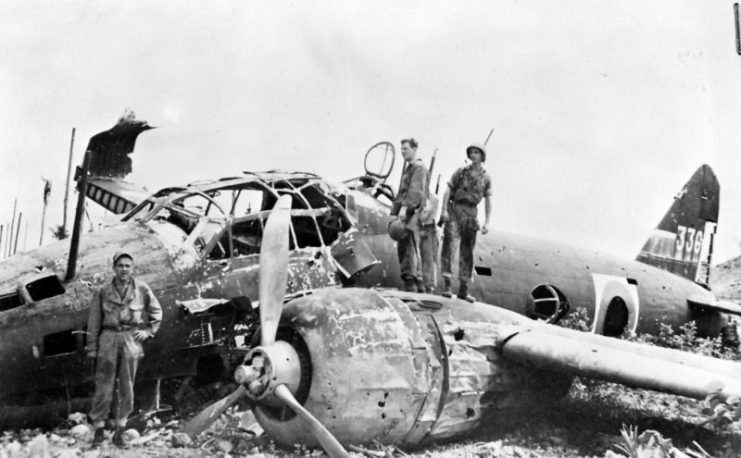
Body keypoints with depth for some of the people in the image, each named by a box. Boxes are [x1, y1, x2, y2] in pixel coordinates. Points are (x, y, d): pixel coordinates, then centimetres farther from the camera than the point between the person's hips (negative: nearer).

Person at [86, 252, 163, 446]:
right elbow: (94, 322, 4)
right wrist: (92, 348, 2)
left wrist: (148, 331, 4)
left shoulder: (141, 289, 3)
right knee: (104, 385, -1)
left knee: (126, 387, 4)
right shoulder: (103, 291, 2)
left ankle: (120, 429, 12)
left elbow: (157, 312, 16)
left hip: (131, 340, 1)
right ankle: (99, 427, 8)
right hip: (109, 338, -1)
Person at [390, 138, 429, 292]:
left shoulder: (419, 168, -5)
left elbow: (416, 191, -19)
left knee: (410, 247, -14)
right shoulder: (407, 168, 25)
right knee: (402, 248, 11)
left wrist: (405, 207, -30)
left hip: (412, 214, -10)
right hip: (404, 215, 10)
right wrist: (394, 212, 21)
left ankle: (410, 282, -17)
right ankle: (418, 285, 15)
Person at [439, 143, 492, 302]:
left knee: (467, 252, 4)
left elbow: (488, 201, 8)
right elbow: (448, 190, 0)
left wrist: (487, 222, 0)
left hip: (472, 213, 3)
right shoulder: (461, 172, 4)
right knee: (449, 245, -13)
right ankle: (446, 284, -15)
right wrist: (444, 209, -13)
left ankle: (463, 290, 9)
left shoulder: (486, 178, 9)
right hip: (455, 211, -3)